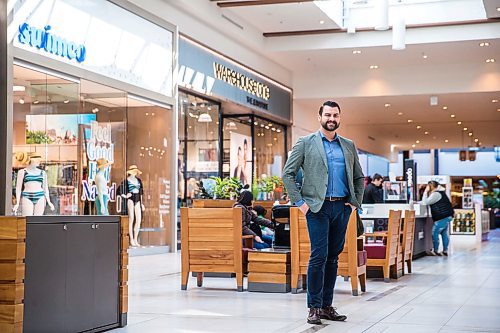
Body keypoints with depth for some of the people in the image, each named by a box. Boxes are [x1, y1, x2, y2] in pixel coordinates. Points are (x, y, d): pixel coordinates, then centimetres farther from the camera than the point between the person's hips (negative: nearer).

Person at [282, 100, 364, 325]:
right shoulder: (305, 143, 3)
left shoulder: (348, 146, 15)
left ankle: (327, 306, 14)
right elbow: (288, 174, 0)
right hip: (318, 207, -4)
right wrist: (299, 201, -7)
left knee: (333, 257, 7)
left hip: (342, 208, 4)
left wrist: (356, 202, 9)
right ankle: (314, 307, -3)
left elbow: (359, 177, 21)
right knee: (319, 256, -10)